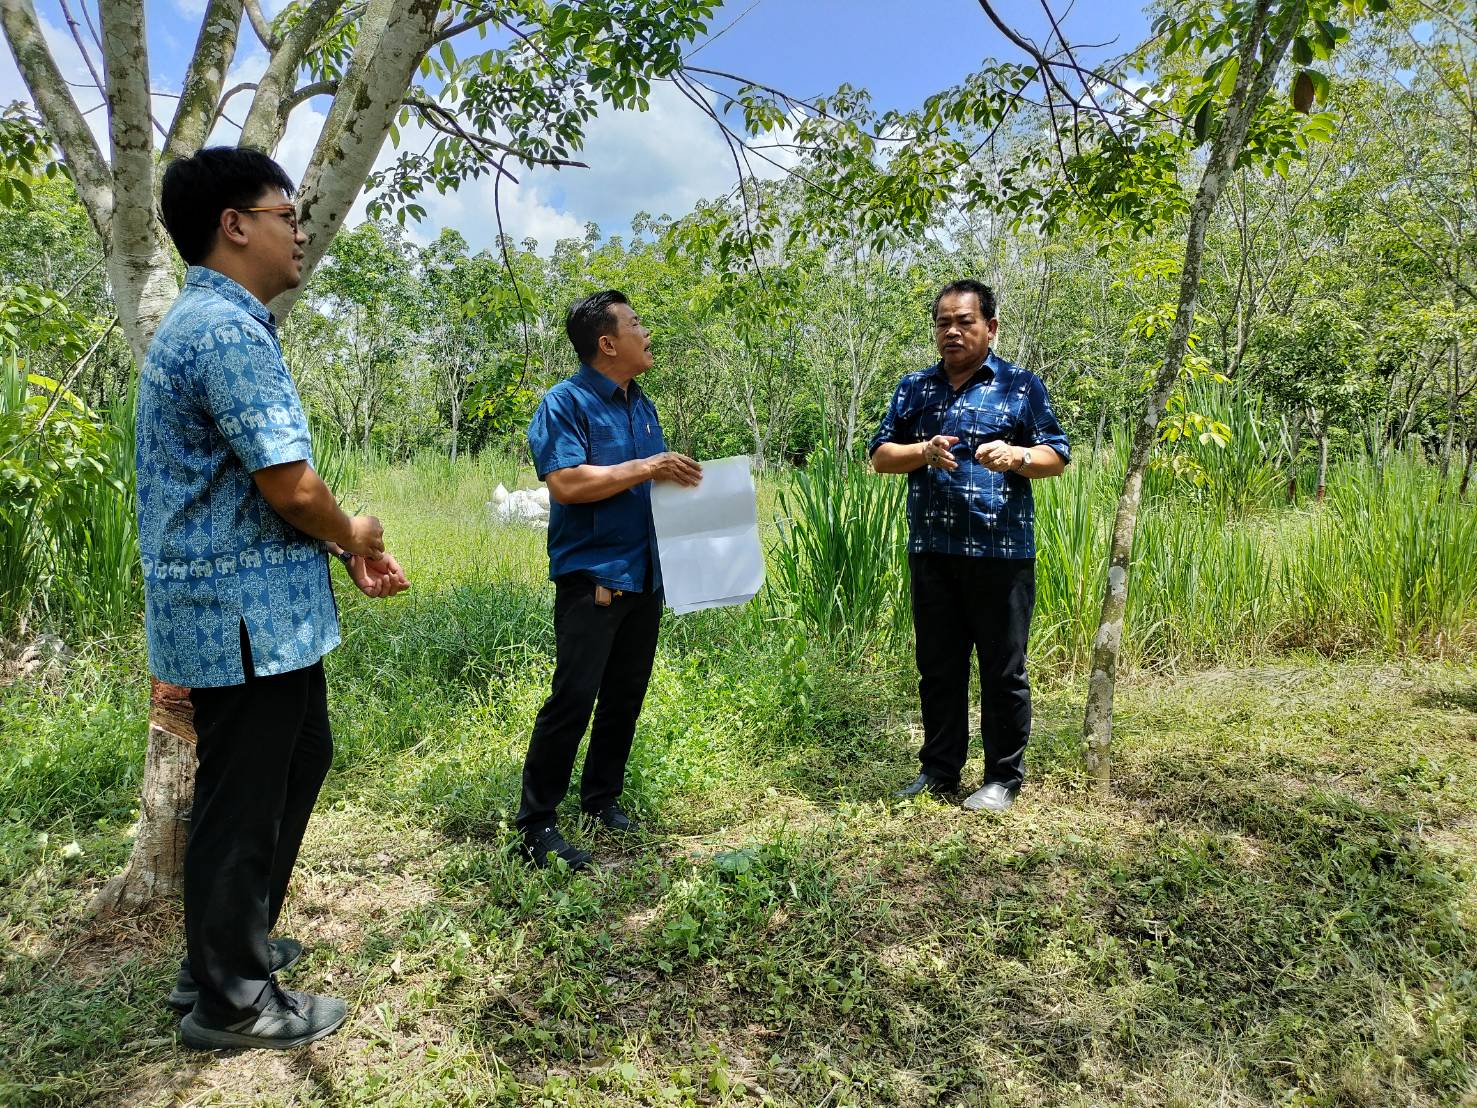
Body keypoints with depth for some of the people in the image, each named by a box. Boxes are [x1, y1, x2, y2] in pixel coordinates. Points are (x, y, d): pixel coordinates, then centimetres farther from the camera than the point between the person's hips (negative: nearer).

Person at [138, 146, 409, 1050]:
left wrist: (350, 555, 14)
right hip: (246, 614, -11)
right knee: (242, 799, 4)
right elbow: (287, 485, -24)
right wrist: (352, 534, -4)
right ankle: (231, 999, 23)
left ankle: (232, 945, 39)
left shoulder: (223, 323, 15)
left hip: (267, 609, 11)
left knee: (301, 760, 22)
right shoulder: (227, 331, -19)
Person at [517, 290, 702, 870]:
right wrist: (645, 469, -19)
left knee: (625, 695, 14)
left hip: (644, 575, 8)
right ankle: (536, 822, 4)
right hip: (590, 576, -8)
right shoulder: (565, 402, -9)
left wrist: (678, 476, 3)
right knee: (573, 697, -8)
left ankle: (602, 798, 29)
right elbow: (566, 483, -22)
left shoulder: (642, 404, 15)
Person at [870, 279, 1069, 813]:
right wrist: (924, 452, -12)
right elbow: (880, 455, 8)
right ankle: (939, 769, 26)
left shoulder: (1022, 385, 4)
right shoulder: (914, 388, 12)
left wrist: (1017, 456, -18)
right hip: (931, 550, 3)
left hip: (1002, 551, -3)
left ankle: (1004, 778, 19)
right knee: (937, 667, 12)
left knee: (1003, 670, 4)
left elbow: (1057, 457, 3)